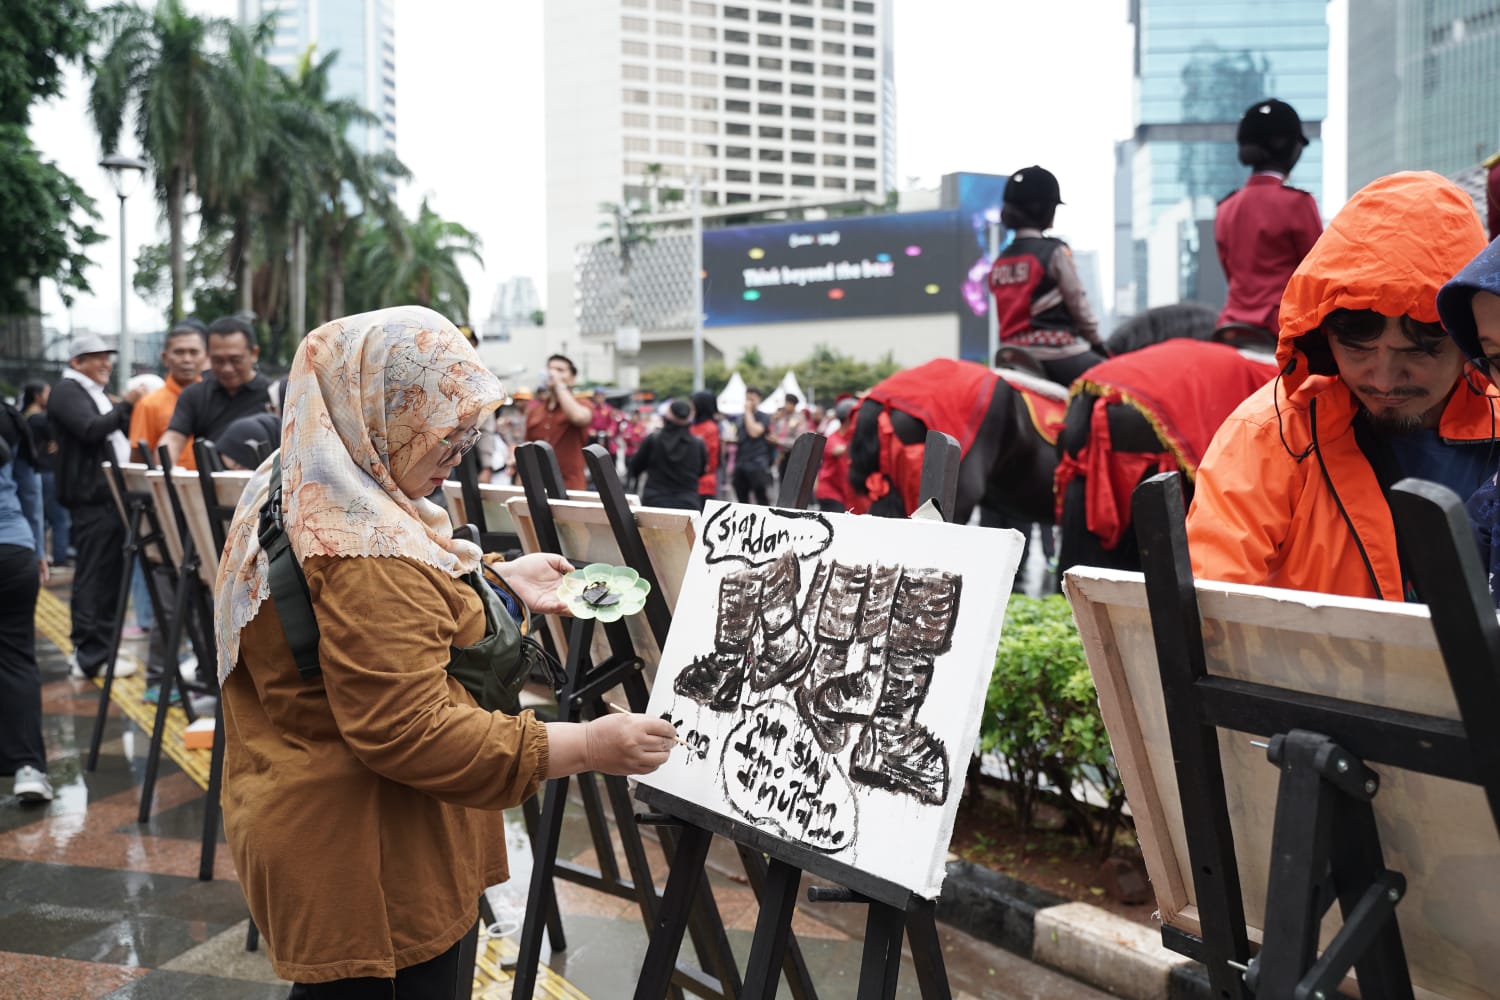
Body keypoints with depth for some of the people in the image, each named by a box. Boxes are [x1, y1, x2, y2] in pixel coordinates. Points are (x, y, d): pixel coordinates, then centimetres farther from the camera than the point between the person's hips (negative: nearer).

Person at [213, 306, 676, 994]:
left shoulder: (296, 493, 7)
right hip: (368, 866, -10)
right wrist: (586, 745, -28)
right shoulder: (367, 555, -27)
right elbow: (409, 735, -29)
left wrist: (498, 579, 11)